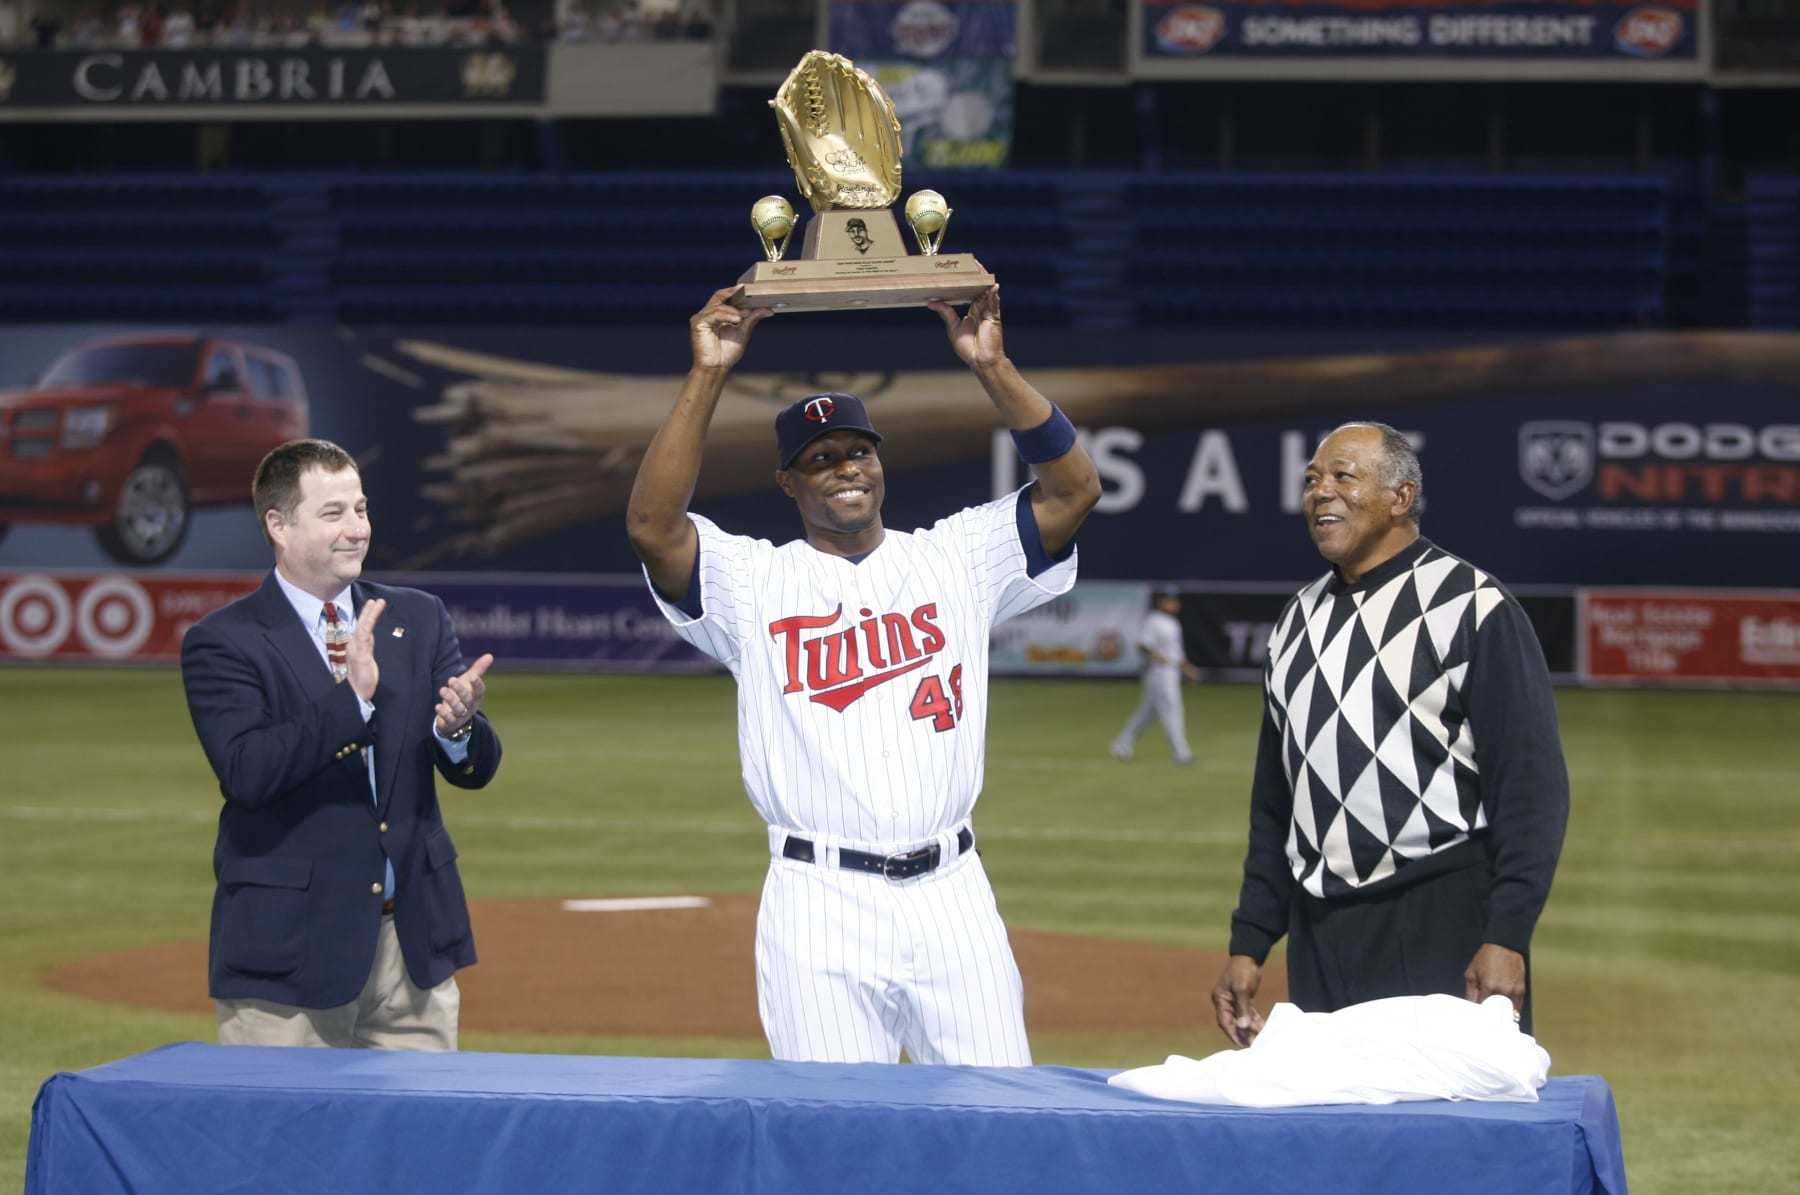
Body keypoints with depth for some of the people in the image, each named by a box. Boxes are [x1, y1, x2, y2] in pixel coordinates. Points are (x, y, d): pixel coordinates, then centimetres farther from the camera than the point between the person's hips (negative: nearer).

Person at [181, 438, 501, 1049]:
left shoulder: (419, 619, 9)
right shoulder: (223, 642, -5)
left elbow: (477, 768, 4)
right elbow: (245, 770, -19)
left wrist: (458, 727, -20)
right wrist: (349, 696, -28)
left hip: (414, 942, 4)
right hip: (291, 952, -4)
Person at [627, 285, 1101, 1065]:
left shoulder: (955, 558, 11)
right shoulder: (752, 581, 6)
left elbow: (1074, 489, 1)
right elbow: (651, 525, -12)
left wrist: (992, 367, -8)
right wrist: (708, 376, -14)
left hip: (950, 892, 2)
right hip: (819, 904, -2)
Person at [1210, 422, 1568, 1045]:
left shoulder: (1473, 607, -4)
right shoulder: (1299, 620, 15)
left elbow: (1532, 786, -9)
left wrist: (1506, 939, -17)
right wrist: (1248, 944, 14)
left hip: (1445, 929, -6)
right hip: (1322, 941, 6)